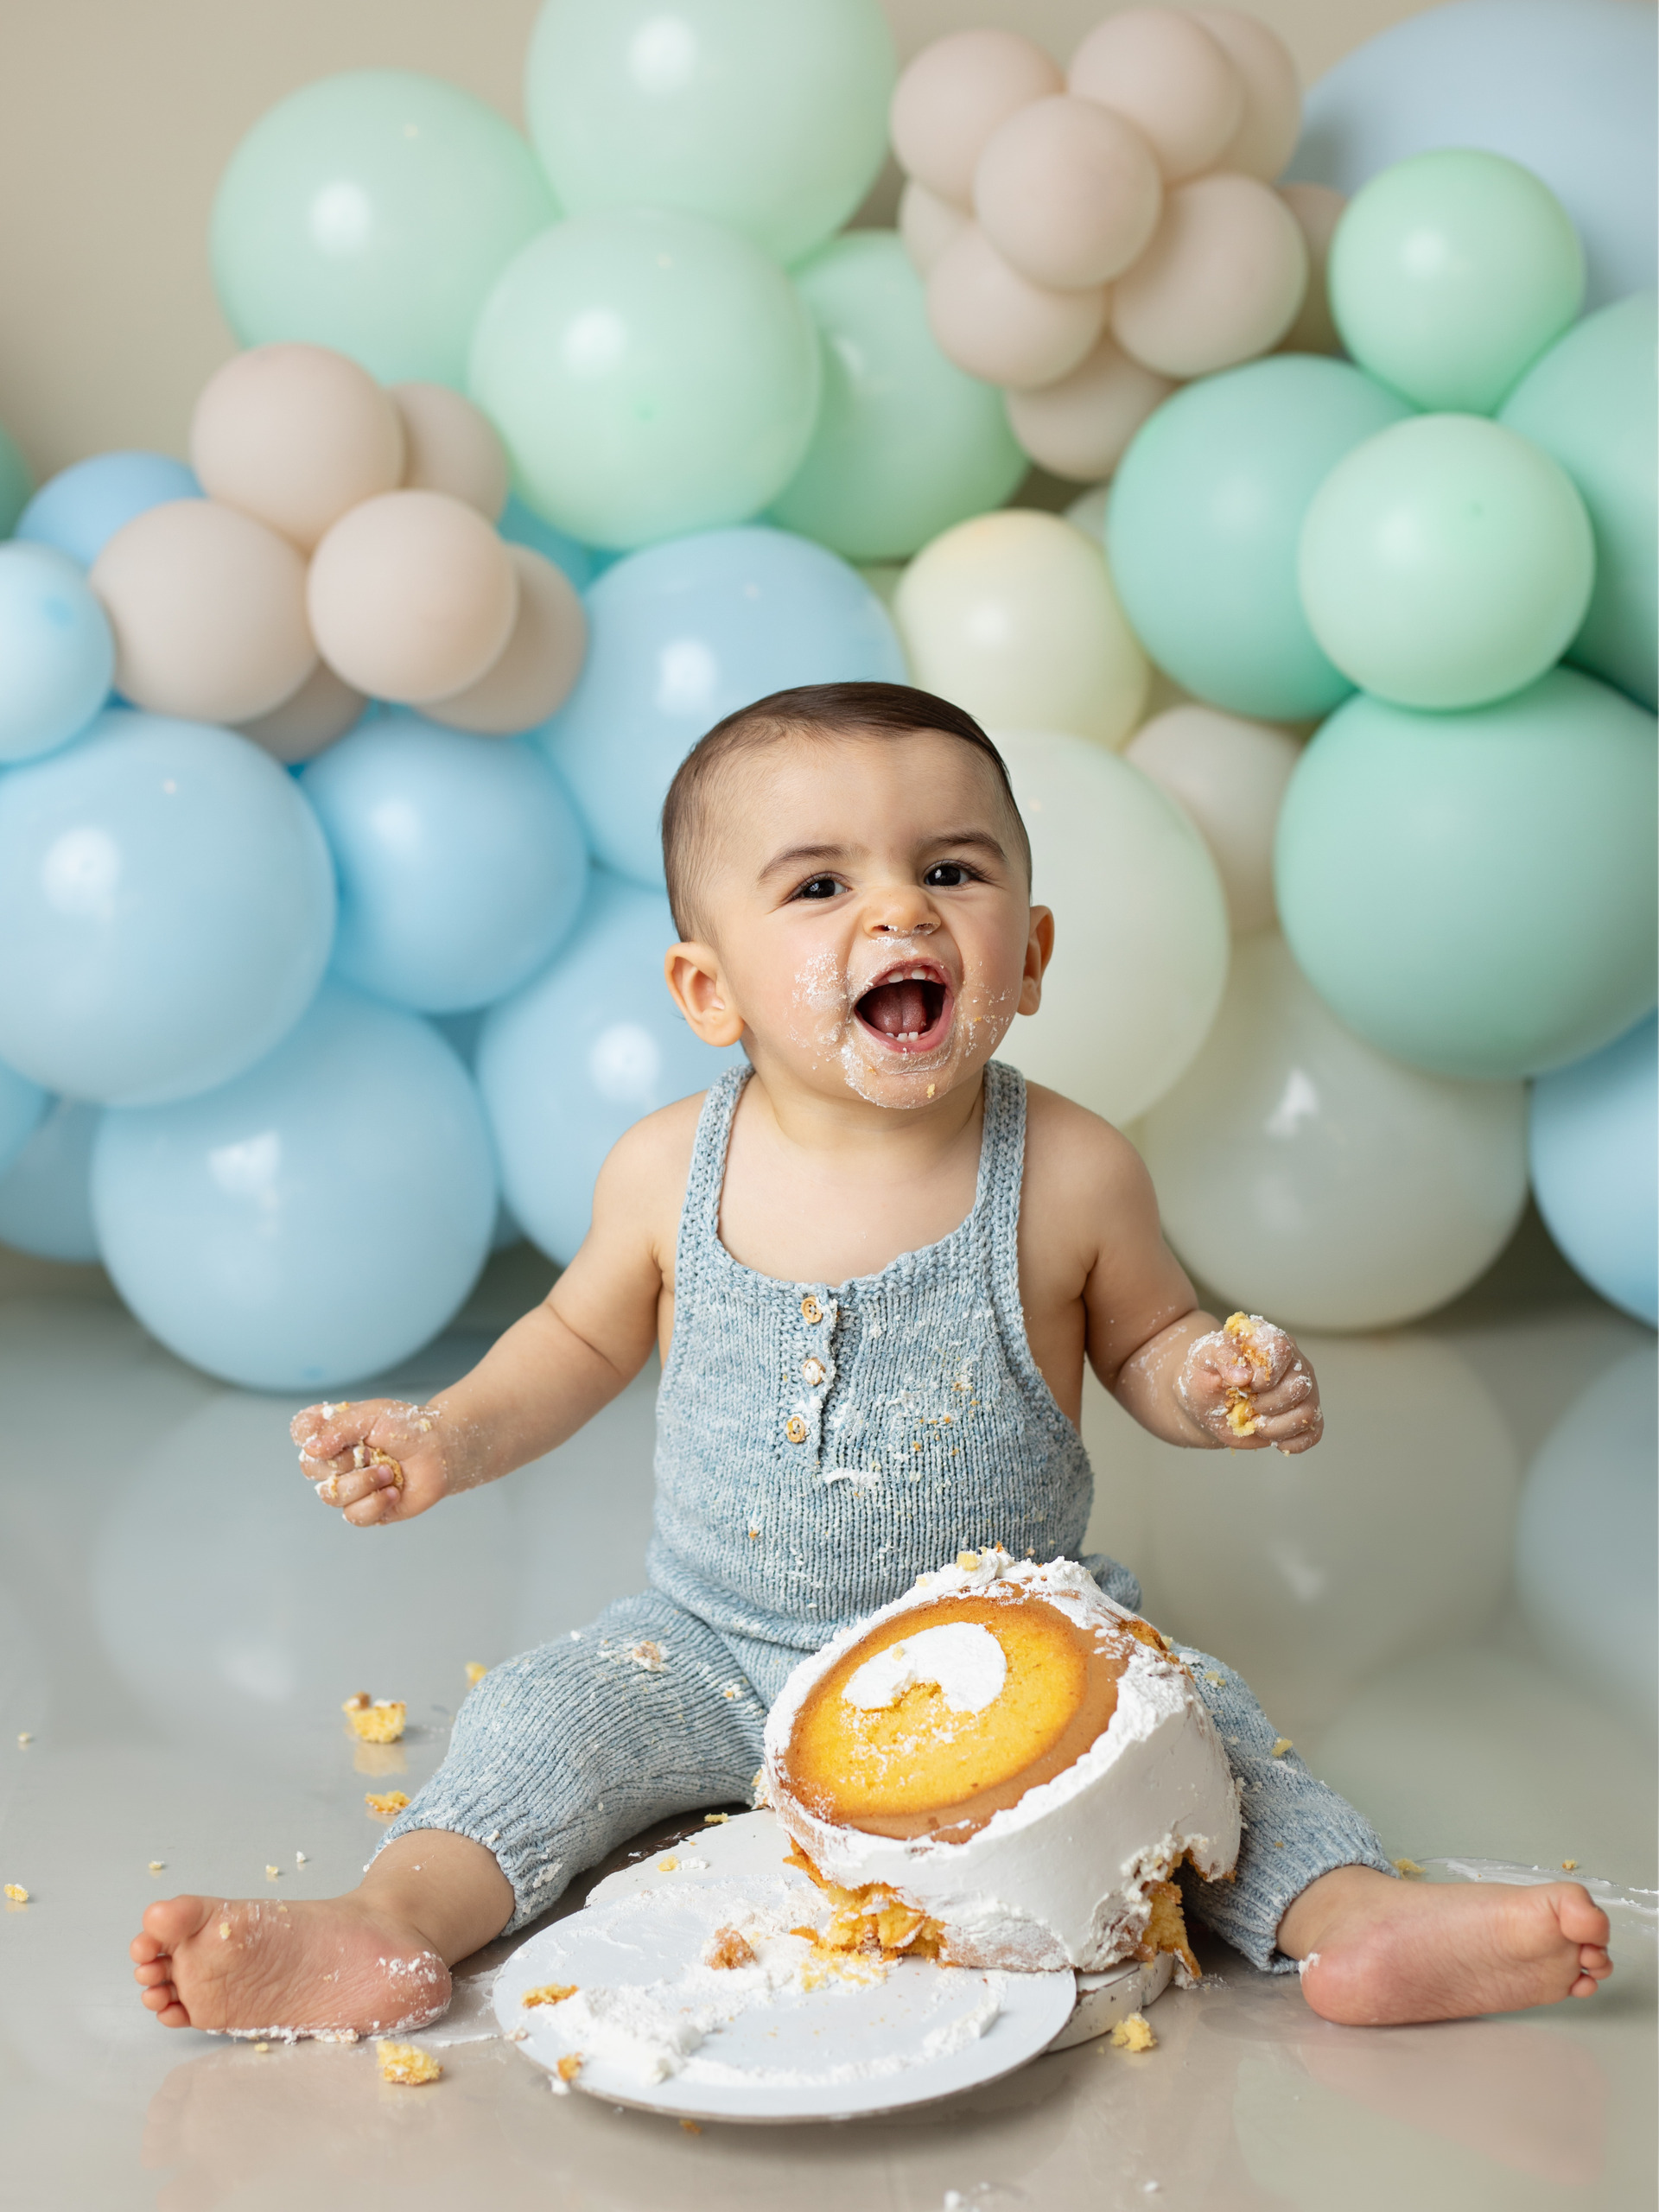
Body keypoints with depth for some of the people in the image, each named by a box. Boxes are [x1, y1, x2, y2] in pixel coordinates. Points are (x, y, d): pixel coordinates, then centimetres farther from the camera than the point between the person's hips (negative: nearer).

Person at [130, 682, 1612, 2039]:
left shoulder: (1073, 1175, -13)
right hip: (722, 1648, 1)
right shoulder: (671, 1172, -9)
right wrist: (452, 1439, -5)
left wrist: (1213, 1385, -17)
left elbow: (1145, 1340, 5)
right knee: (544, 1719, -17)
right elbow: (586, 1338, 10)